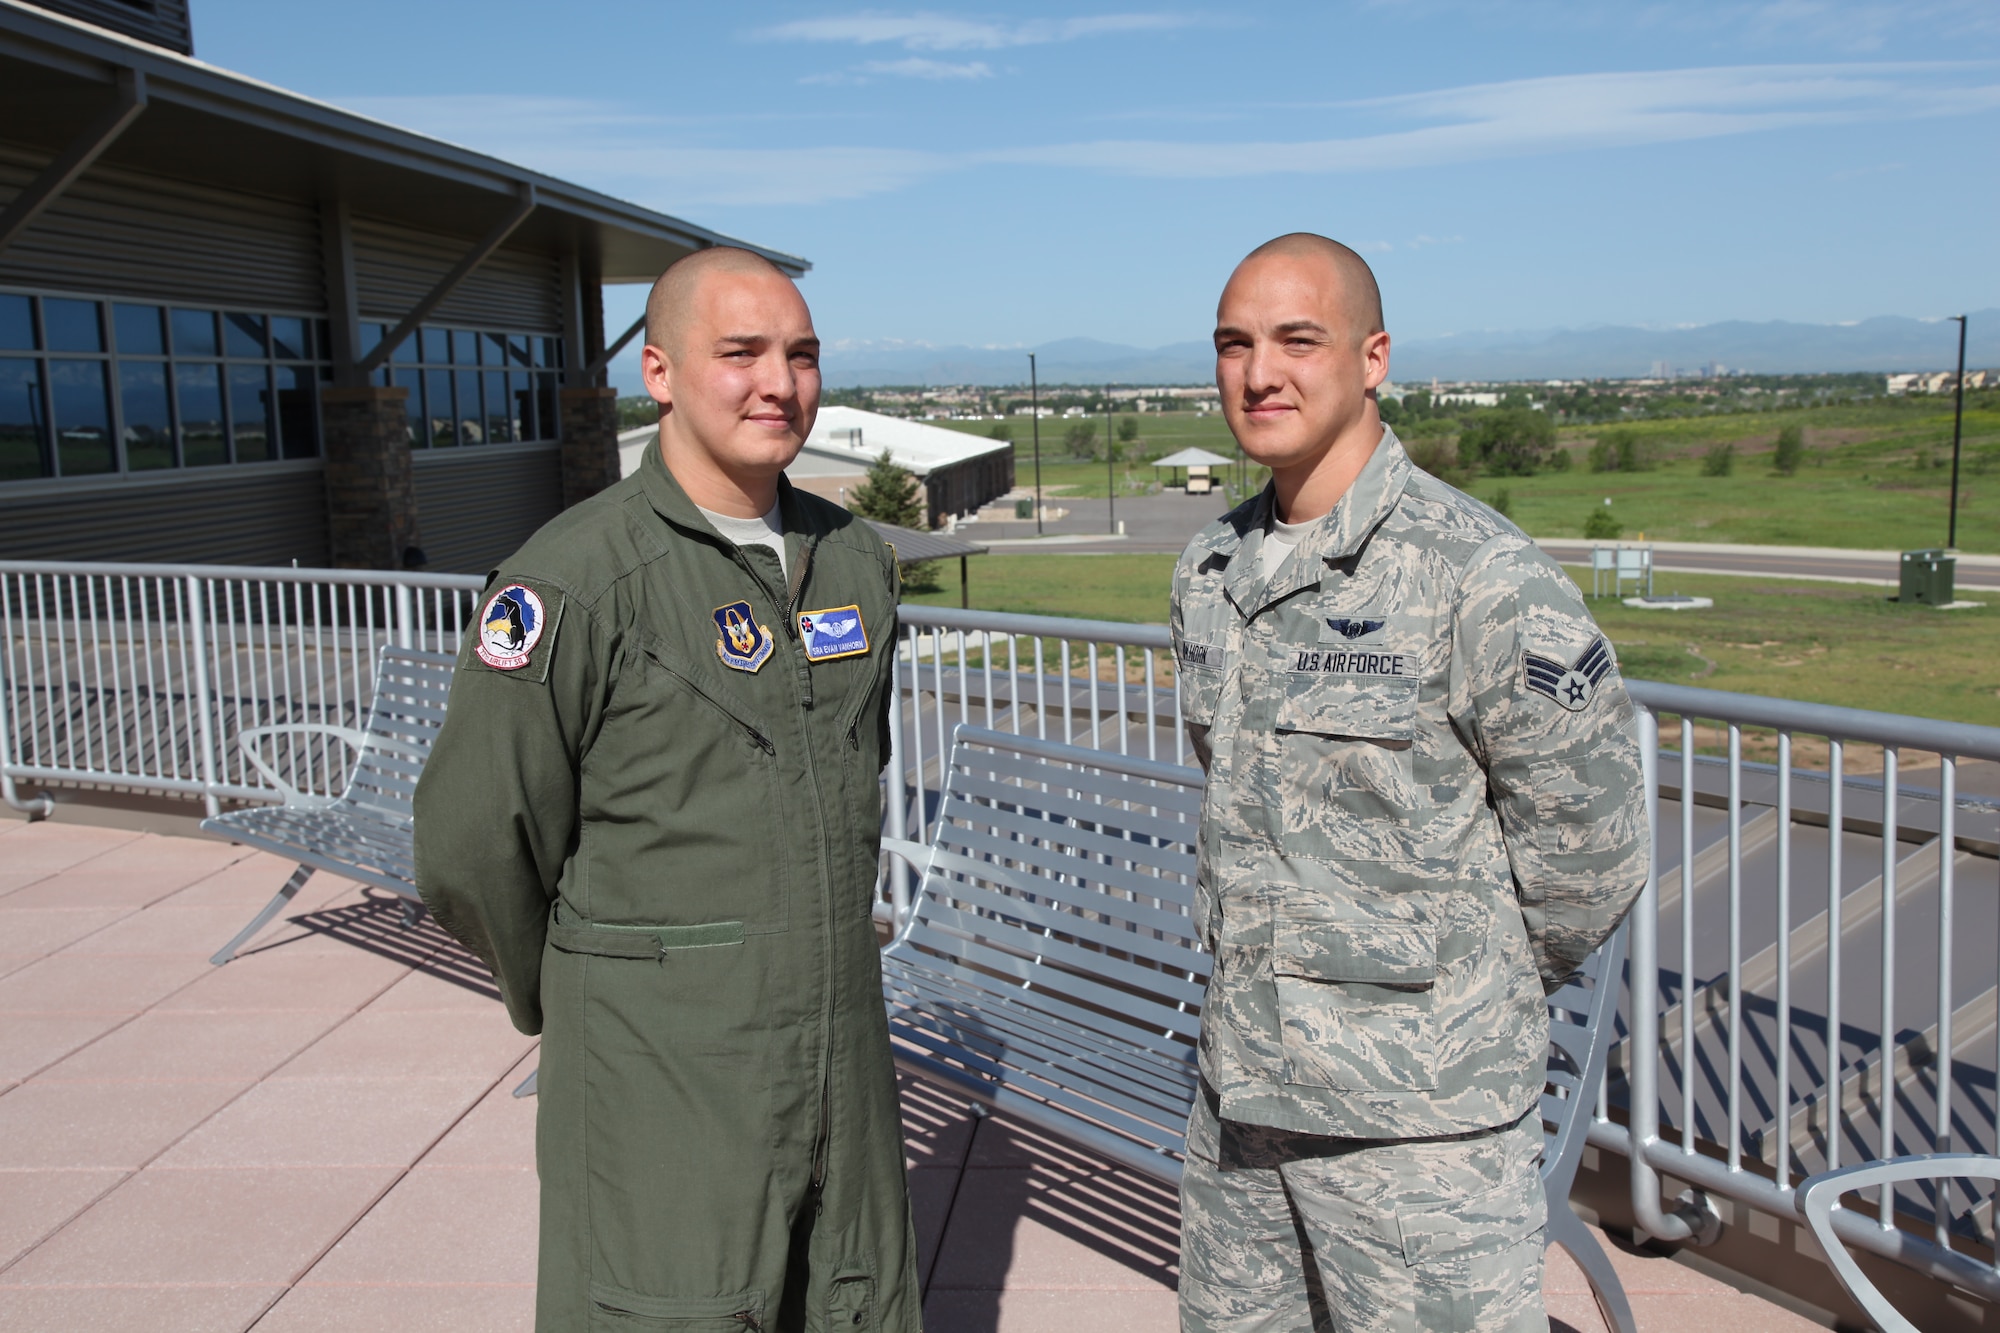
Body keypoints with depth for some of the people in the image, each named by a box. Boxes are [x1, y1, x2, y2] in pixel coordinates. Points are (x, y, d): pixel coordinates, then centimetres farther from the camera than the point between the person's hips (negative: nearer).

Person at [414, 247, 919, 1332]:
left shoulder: (857, 560, 4)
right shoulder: (576, 582, -15)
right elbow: (472, 848, -9)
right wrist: (561, 1005, 5)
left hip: (846, 1073, 6)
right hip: (663, 1090, -5)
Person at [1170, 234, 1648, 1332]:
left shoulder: (1480, 575, -16)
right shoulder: (1210, 571, 5)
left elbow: (1587, 852, -9)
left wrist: (1465, 985, 3)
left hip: (1419, 1115, -6)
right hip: (1238, 1088, 7)